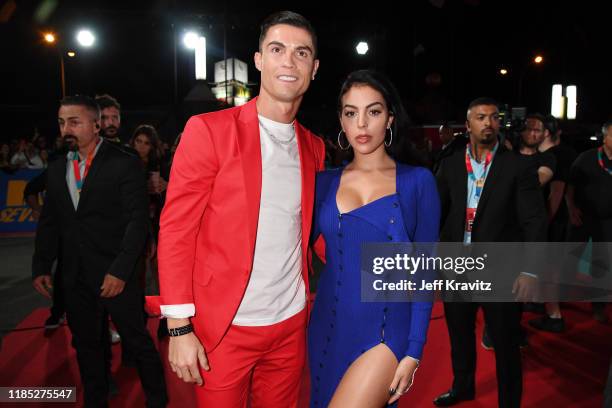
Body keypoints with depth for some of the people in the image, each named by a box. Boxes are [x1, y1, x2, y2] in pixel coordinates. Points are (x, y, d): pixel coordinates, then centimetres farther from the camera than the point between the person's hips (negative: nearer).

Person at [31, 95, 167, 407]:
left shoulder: (124, 164, -7)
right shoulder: (57, 170, 11)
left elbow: (137, 221, -13)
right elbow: (49, 223, 16)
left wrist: (120, 270, -18)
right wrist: (41, 266, 8)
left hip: (114, 274, -5)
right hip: (74, 277, 6)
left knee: (138, 341, 5)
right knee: (86, 345, 17)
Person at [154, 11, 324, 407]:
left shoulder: (314, 147, 6)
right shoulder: (209, 129, -9)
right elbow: (175, 230, -10)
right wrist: (179, 329, -12)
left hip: (292, 325, 5)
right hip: (223, 329, -4)